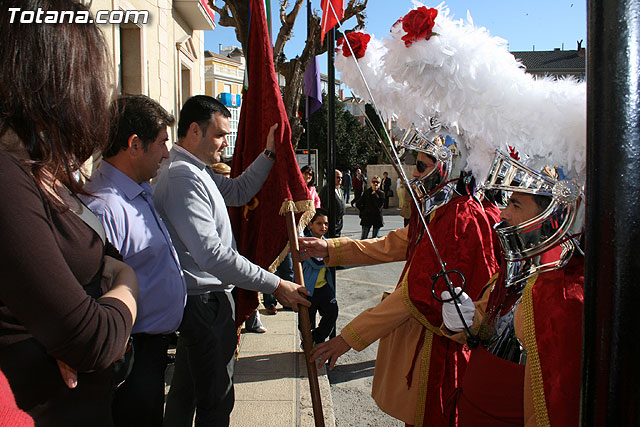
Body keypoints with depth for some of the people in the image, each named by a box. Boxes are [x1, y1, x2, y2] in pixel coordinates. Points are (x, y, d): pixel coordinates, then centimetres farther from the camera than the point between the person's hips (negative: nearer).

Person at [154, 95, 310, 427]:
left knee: (186, 387, 25)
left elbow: (238, 191, 22)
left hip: (199, 301, 11)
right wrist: (275, 285, -27)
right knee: (216, 400, 2)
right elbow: (211, 254, -30)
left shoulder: (197, 171, 11)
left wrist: (269, 154, 13)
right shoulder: (183, 176, -23)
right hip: (206, 301, -11)